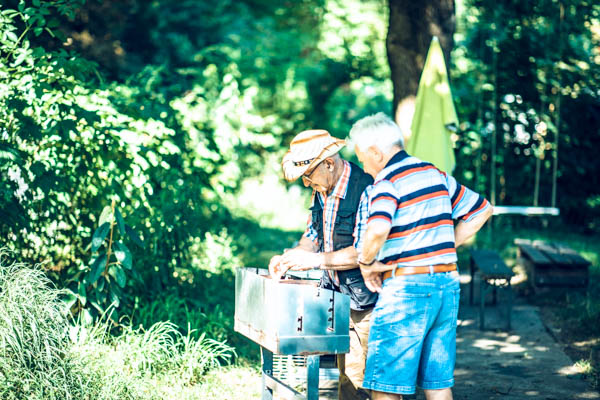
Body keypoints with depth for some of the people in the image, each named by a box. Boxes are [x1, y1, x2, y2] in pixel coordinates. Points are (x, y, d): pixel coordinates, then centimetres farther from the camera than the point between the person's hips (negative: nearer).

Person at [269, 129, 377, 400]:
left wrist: (314, 260, -19)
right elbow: (312, 237, 21)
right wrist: (288, 258, 2)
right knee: (348, 378, 10)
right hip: (340, 300, 8)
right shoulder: (321, 192, 10)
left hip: (369, 302, -8)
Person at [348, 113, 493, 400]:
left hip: (407, 288, -8)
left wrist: (366, 263, -11)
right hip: (448, 283, 8)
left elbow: (377, 231, -30)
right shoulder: (437, 174, 13)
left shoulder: (386, 182, -11)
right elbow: (482, 210, 20)